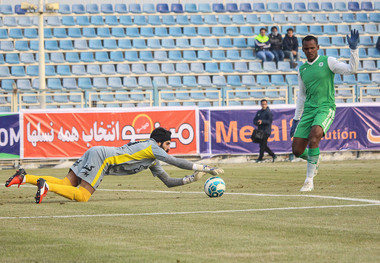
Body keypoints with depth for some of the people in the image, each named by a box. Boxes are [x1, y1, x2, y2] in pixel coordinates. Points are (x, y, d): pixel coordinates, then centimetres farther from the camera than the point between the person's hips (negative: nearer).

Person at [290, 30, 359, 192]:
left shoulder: (327, 62, 1)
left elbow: (351, 69, -10)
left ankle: (309, 180, -23)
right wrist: (296, 119, 20)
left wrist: (354, 49, -21)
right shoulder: (302, 70, 15)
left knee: (314, 138, -31)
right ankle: (314, 160, 33)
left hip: (326, 108, -5)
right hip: (308, 110, 5)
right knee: (297, 150, -3)